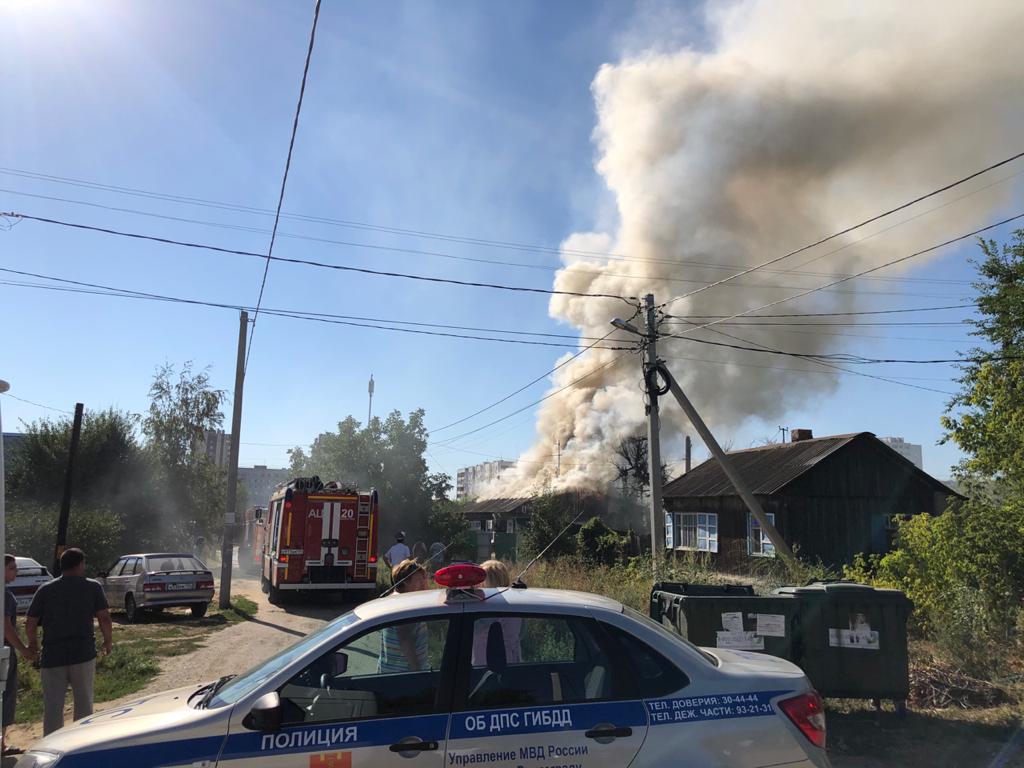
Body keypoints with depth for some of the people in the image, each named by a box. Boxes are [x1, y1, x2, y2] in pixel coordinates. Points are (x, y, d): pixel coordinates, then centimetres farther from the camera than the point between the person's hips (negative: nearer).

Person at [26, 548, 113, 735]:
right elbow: (104, 618, -6)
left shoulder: (45, 590, 3)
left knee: (52, 709, 9)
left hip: (52, 656, 1)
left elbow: (30, 624, 3)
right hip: (83, 655, -1)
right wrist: (108, 641, 10)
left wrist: (32, 645, 21)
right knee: (84, 705, 11)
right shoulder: (93, 587, -1)